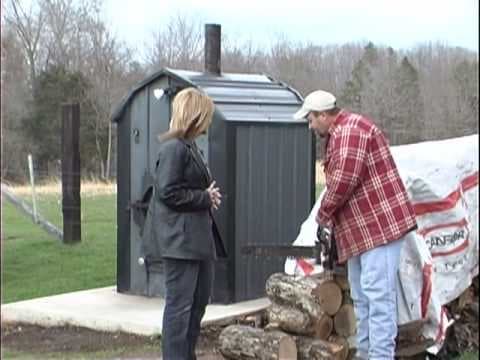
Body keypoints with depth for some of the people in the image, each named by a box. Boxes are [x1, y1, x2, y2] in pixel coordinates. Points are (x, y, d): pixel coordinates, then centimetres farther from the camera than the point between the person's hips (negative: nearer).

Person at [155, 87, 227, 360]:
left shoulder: (189, 146, 15)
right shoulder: (173, 148, -15)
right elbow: (168, 192, -20)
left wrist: (210, 195, 3)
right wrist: (206, 198, -12)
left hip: (199, 237, 10)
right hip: (181, 238, -10)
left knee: (200, 300, 15)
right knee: (180, 304, -5)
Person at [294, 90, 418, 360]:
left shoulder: (350, 130, -13)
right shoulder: (339, 134, 21)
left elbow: (344, 179, -22)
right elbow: (338, 180, 20)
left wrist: (324, 213, -8)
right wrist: (332, 215, 8)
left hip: (380, 225, -11)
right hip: (363, 229, 11)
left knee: (377, 293, -13)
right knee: (362, 295, 14)